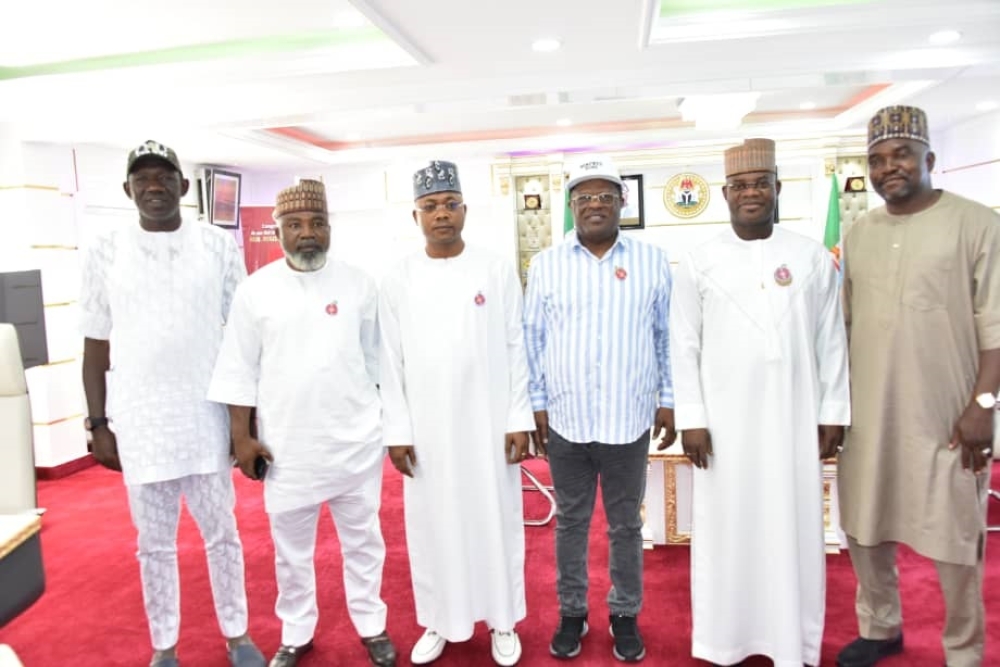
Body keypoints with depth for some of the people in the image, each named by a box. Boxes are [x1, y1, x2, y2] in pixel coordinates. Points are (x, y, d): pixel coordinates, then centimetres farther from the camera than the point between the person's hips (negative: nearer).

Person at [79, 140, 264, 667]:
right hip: (139, 422, 1)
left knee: (221, 532, 12)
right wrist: (98, 423, 2)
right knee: (154, 542, 13)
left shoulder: (219, 246, 0)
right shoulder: (105, 252, 1)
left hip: (208, 418, 0)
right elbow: (96, 345, 5)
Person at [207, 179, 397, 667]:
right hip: (286, 444, 0)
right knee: (291, 548, 14)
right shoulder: (255, 290, -3)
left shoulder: (358, 284, -1)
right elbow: (240, 369, 0)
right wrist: (242, 437, -2)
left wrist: (385, 421, 7)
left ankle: (371, 625, 33)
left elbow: (376, 359, 5)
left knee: (362, 539, 14)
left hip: (355, 440, 0)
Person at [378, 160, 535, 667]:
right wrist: (397, 430, -2)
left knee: (495, 520, 10)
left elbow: (515, 349, -1)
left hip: (488, 424, -1)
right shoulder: (397, 280, 1)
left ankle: (502, 620, 28)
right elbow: (391, 363, 2)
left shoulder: (498, 271, -2)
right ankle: (438, 621, 30)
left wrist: (518, 420, -5)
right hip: (426, 428, 1)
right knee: (433, 525, 11)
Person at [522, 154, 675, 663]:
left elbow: (666, 337, 6)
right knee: (571, 521, 15)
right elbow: (532, 339, 4)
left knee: (625, 524, 14)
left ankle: (625, 616, 32)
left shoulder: (652, 261, 1)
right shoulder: (545, 265, 1)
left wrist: (667, 401, 5)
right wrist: (537, 404, 2)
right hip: (566, 420, 1)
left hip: (629, 420, 0)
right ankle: (571, 613, 32)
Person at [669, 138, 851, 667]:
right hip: (724, 420, -1)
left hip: (794, 418, 1)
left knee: (794, 528, 9)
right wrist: (691, 419, -6)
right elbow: (684, 347, -2)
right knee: (727, 528, 7)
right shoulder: (698, 262, 0)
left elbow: (831, 341, 5)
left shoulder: (813, 258, 4)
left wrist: (833, 413, 3)